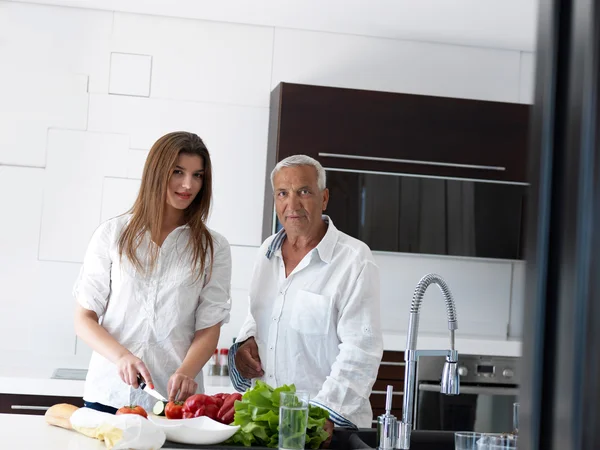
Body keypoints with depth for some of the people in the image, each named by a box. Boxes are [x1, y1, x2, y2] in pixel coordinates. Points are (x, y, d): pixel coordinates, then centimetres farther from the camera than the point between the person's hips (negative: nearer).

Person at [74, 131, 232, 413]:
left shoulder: (213, 248, 4)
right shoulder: (112, 234, 5)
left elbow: (209, 328, 0)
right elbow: (84, 319, 3)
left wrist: (185, 373, -20)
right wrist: (121, 356, -16)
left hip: (175, 399, 0)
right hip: (108, 394, 0)